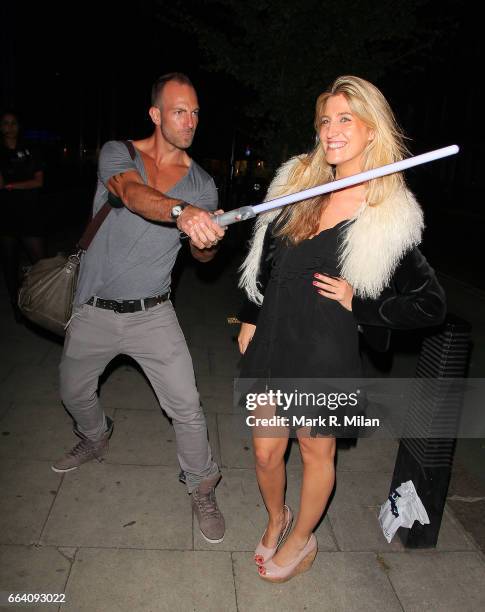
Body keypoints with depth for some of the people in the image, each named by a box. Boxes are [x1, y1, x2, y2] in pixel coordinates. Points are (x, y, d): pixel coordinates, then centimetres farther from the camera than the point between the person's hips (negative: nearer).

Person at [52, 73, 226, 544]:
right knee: (74, 394, 20)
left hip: (153, 314, 0)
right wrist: (180, 212, -53)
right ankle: (95, 440, 55)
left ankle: (202, 490, 20)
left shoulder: (202, 184, -1)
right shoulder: (118, 153, -8)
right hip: (93, 310, 1)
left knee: (187, 406, -6)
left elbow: (201, 254, 6)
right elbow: (132, 192, -32)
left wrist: (208, 243, -18)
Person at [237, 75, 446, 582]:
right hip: (272, 340, 5)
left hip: (324, 353, -4)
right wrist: (249, 319, 11)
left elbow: (431, 304, -8)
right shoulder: (298, 181, 2)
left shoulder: (389, 217, -12)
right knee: (265, 450, 15)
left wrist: (357, 301, -15)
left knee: (316, 451, 17)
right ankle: (276, 519, 47)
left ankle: (301, 540, 44)